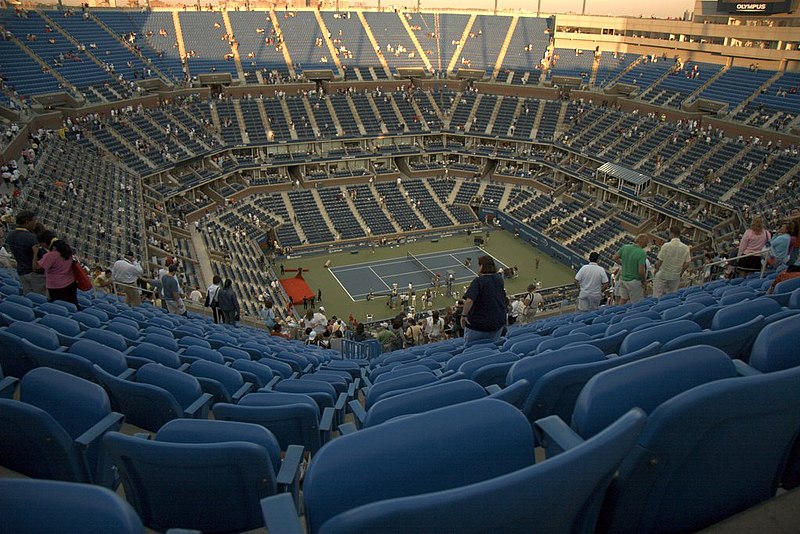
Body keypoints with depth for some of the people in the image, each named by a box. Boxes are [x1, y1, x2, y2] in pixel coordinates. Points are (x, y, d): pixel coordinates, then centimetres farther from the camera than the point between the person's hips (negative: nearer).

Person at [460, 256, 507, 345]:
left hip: (479, 323, -7)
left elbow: (469, 300, -29)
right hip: (499, 323, 7)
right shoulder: (499, 280, 5)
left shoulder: (478, 281, -17)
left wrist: (464, 315, -18)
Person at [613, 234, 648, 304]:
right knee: (636, 303, 4)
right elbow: (641, 271, -22)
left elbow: (615, 258, 8)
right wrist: (644, 281, -6)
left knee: (623, 299, 20)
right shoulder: (642, 253, -20)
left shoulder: (625, 247, -4)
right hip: (634, 281, -6)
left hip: (623, 279, 6)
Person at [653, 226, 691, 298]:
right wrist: (681, 273, 13)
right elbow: (687, 263, -2)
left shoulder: (666, 246, -20)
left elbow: (660, 261, -15)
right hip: (676, 276, 4)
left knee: (658, 296, 8)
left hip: (663, 275, -4)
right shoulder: (685, 247, -8)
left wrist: (656, 270, 4)